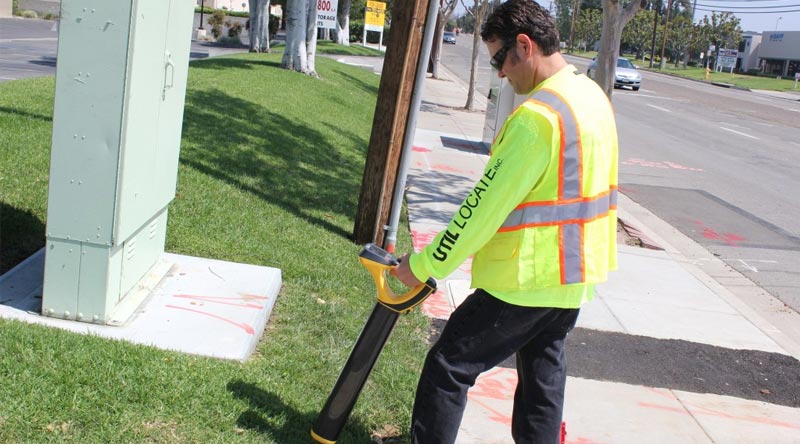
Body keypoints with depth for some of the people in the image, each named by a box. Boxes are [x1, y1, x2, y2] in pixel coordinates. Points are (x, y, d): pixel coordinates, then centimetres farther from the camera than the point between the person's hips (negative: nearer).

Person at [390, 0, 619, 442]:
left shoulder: (536, 116, -24)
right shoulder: (593, 96, 6)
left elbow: (485, 205, -23)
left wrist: (424, 265, -14)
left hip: (527, 281, -9)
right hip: (576, 273, 9)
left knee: (448, 367, 2)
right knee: (544, 374, 21)